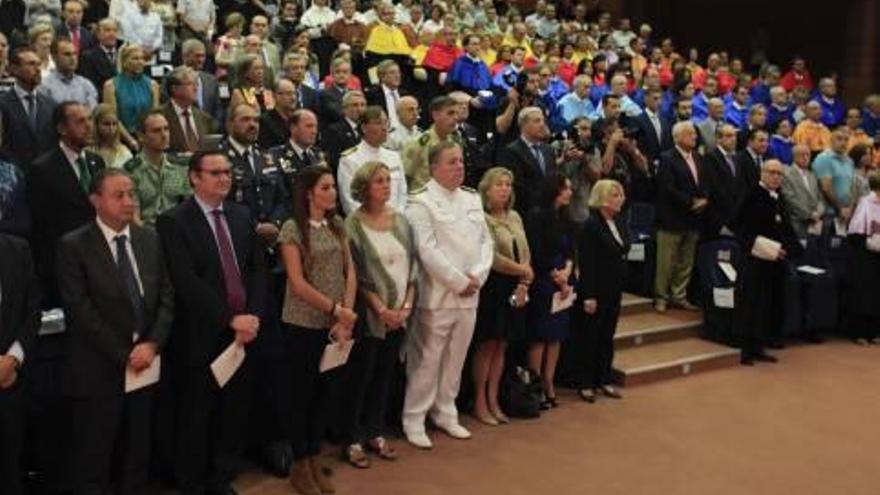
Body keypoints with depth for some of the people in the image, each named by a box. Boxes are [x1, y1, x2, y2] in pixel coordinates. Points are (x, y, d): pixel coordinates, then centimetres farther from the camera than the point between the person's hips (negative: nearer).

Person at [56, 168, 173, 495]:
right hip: (98, 370, -4)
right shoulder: (73, 246, -8)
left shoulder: (151, 240, 7)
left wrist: (152, 344, -10)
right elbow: (81, 310, -13)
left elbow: (166, 297, 4)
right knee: (93, 459, 8)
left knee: (137, 454, 16)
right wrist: (123, 355, -14)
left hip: (145, 363, 4)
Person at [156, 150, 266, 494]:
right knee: (197, 418, 8)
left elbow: (257, 269, 8)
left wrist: (253, 315, -7)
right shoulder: (174, 221, -8)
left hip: (242, 332, 5)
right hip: (201, 337, -5)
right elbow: (187, 282, -16)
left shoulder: (242, 216, 11)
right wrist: (231, 318, -18)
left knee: (235, 414, 11)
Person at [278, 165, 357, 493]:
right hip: (303, 325, -5)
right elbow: (297, 283, -15)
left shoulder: (337, 226, 7)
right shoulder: (292, 228, -10)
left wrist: (346, 314, -8)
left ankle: (314, 460, 26)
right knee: (304, 394, 5)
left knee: (326, 393, 11)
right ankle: (299, 466, 21)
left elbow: (350, 272, 4)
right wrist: (335, 309, -14)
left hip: (335, 325, 5)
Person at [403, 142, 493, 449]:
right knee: (426, 361, 0)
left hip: (469, 295, 6)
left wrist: (477, 276, -4)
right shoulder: (421, 202, -8)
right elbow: (428, 251, -15)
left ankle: (445, 414, 27)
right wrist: (459, 282, -13)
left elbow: (486, 241, 11)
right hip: (437, 295, -6)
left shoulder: (472, 199, 14)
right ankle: (414, 420, 12)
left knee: (455, 360, 14)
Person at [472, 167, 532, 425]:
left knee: (501, 347, 10)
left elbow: (525, 253, 11)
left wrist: (523, 284, -3)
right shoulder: (481, 218, -10)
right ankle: (479, 403, 9)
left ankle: (493, 401, 18)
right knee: (487, 346, -1)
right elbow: (492, 258, -17)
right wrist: (523, 270, -8)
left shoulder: (515, 217, 13)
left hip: (514, 290, 7)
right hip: (491, 288, -6)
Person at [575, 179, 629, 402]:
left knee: (607, 337, 13)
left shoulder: (619, 222, 8)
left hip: (614, 291, 7)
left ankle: (604, 381, 23)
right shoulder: (591, 225, -15)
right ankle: (586, 384, 13)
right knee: (590, 338, 3)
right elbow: (585, 264, -17)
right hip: (595, 292, -7)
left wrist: (620, 286, 10)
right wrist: (588, 296, -19)